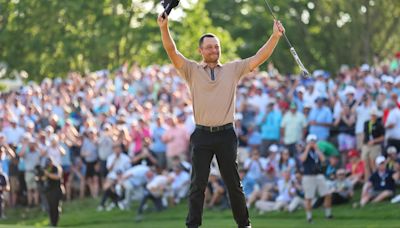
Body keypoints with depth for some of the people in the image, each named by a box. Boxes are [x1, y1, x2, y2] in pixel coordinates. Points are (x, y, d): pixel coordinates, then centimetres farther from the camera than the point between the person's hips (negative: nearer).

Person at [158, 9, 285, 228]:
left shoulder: (233, 69, 8)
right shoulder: (192, 70, 5)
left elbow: (259, 58, 0)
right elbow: (172, 52, -8)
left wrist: (275, 36, -11)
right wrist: (164, 28, -23)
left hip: (226, 134, 1)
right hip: (202, 135, -1)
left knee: (233, 183, 6)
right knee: (198, 183, 0)